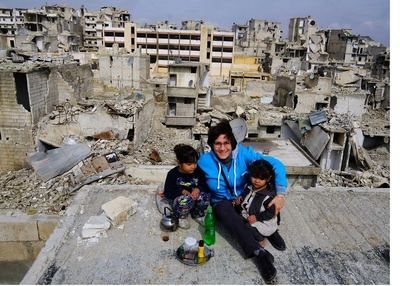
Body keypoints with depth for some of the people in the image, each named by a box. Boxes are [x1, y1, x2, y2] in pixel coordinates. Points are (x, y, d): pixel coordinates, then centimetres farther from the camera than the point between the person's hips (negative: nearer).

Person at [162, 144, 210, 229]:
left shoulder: (198, 172, -7)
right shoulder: (172, 174, -15)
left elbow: (204, 186, -1)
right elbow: (167, 193, -12)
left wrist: (198, 189, -24)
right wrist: (182, 191, -26)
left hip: (194, 196, 4)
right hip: (177, 198, -3)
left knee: (205, 195, -27)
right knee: (186, 200, -38)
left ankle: (197, 215, 3)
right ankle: (180, 217, -4)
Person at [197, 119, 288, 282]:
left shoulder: (243, 153, -17)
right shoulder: (205, 161, -17)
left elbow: (276, 164, -22)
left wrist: (281, 194, -33)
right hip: (221, 203, -2)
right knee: (225, 209, -37)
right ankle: (260, 253, -41)